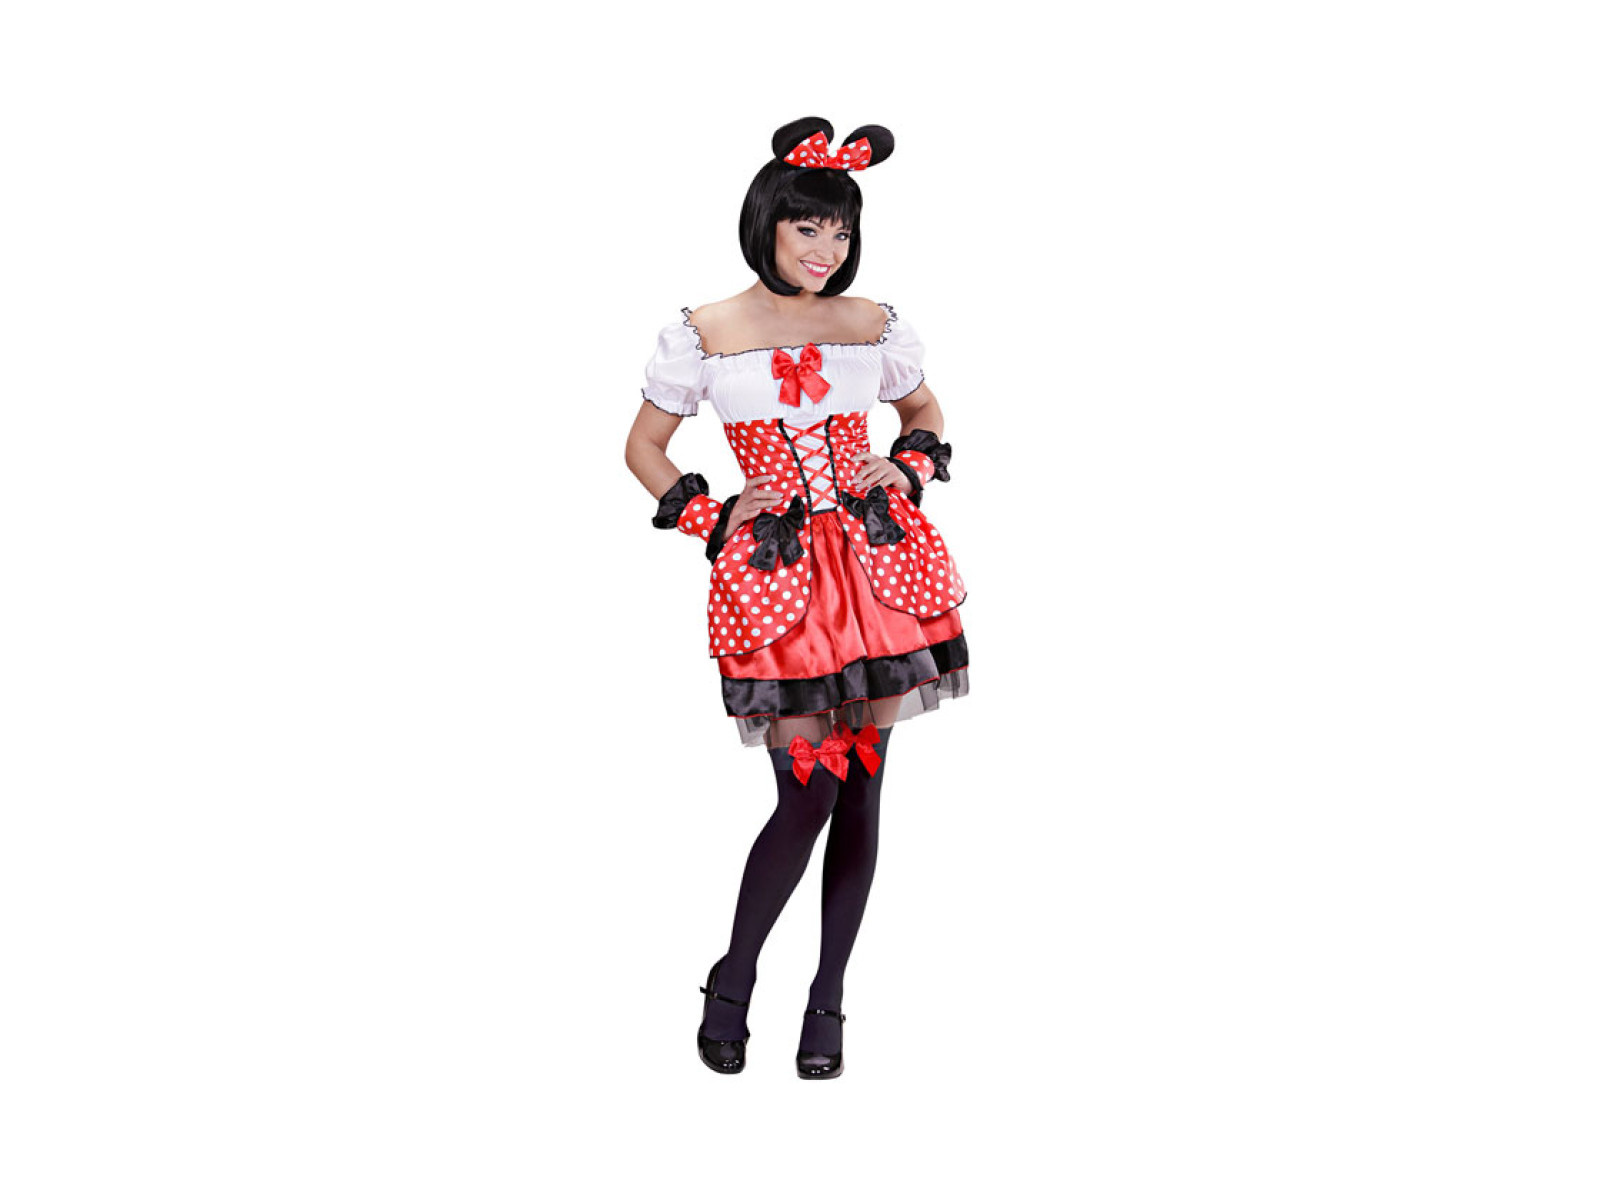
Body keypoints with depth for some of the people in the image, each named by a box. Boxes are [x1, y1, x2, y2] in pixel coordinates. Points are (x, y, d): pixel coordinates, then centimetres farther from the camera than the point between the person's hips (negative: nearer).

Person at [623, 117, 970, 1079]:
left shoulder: (876, 326, 7)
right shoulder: (705, 335, 0)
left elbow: (925, 410, 24)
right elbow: (645, 446, 10)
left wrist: (909, 468, 5)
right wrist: (713, 520, -1)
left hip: (877, 561, 3)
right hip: (778, 578, -3)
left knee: (862, 786, 4)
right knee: (809, 791, -8)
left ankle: (828, 1001, 16)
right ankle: (733, 985, 13)